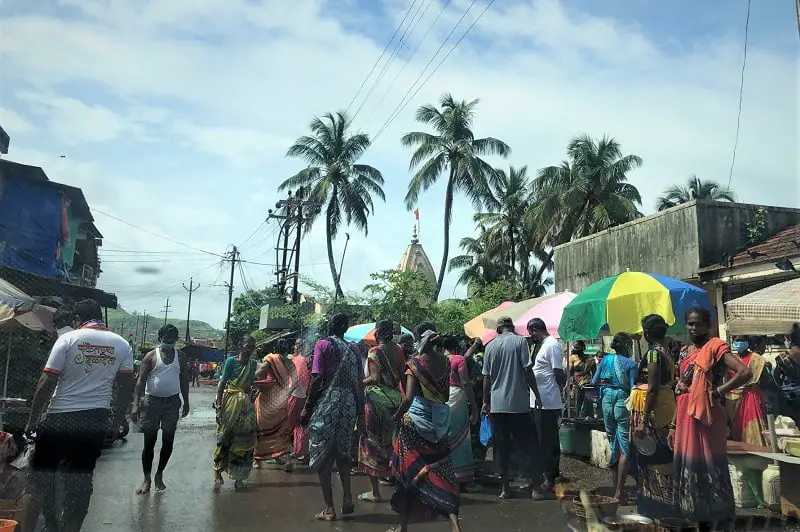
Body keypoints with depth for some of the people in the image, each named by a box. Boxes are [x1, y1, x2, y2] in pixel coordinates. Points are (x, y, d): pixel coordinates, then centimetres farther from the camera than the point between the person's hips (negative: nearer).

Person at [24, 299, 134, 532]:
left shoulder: (68, 339, -7)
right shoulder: (122, 345, 2)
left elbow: (47, 382, -10)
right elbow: (126, 386, 4)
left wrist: (33, 419, -1)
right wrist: (118, 419, 14)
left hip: (61, 417, -3)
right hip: (97, 419, 3)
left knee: (43, 469, 17)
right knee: (82, 476, 12)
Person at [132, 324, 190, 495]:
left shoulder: (180, 356, 4)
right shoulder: (151, 356, -5)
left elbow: (184, 379, 10)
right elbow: (141, 381, -7)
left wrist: (186, 402, 8)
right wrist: (136, 404, -15)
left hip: (172, 402, 3)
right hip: (152, 401, -3)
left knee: (168, 440, 7)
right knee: (149, 441, 3)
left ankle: (159, 474, 24)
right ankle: (147, 478, 15)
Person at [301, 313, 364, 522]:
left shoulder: (323, 344, -3)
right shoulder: (353, 348, 10)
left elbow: (317, 378, -10)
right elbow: (359, 380, 7)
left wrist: (307, 406, -4)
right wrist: (359, 406, 14)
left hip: (327, 403, -4)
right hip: (349, 404, 4)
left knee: (323, 456, 4)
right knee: (343, 453, 19)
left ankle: (329, 508, 5)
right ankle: (347, 499, 12)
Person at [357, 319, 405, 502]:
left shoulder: (374, 352, -11)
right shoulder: (398, 350, 4)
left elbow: (375, 378, -18)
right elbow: (401, 374, 5)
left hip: (376, 398, -5)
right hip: (395, 398, 5)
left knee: (372, 442, 3)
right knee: (391, 441, 17)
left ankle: (375, 492, 7)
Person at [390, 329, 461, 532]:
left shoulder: (415, 363, -11)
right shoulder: (444, 361, 2)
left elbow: (409, 397, -19)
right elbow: (446, 395, 9)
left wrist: (397, 416, -5)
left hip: (416, 418, -4)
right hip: (439, 420, 4)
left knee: (407, 469, 10)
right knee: (441, 471, 7)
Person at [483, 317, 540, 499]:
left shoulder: (490, 346, 7)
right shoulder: (520, 341, -4)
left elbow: (487, 377, 9)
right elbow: (527, 370, -9)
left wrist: (486, 401, 17)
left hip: (497, 404, 3)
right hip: (518, 403, -3)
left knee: (502, 446, 9)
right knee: (526, 445, 5)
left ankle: (505, 488, 13)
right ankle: (535, 485, 7)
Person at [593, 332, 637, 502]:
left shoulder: (605, 359, 5)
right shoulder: (630, 364, -9)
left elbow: (594, 381, 8)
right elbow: (633, 388, -15)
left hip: (607, 401, 5)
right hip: (622, 402, -5)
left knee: (614, 446, 17)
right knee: (624, 450, -2)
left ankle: (616, 487, 25)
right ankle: (618, 493, -6)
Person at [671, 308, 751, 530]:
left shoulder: (715, 347, -8)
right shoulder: (684, 352, 13)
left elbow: (745, 372, -22)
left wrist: (716, 392, -17)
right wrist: (673, 425, 16)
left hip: (707, 417, -7)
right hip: (685, 418, 7)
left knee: (710, 467, -2)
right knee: (689, 466, 13)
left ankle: (721, 522, 11)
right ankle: (699, 518, 26)